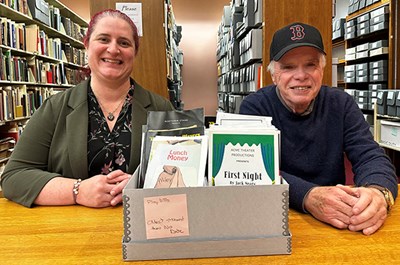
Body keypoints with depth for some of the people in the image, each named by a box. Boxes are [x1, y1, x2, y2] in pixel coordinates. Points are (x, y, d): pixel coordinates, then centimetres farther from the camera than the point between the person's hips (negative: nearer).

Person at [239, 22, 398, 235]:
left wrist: (379, 192, -29)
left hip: (337, 224, 4)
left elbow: (370, 155, -6)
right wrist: (308, 197, -36)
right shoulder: (254, 107, -7)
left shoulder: (341, 104, 3)